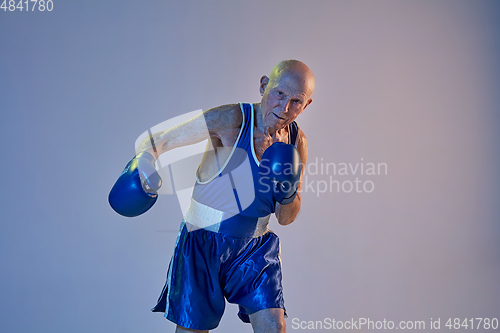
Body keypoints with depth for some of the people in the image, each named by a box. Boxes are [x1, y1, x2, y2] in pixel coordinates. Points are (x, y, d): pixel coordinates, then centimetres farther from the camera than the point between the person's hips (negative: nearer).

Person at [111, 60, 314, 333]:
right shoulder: (229, 119, -17)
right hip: (203, 243, -3)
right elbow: (156, 141, -13)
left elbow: (285, 219, 6)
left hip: (255, 249, 4)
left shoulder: (296, 142, -1)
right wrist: (144, 165, -35)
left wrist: (289, 196, -16)